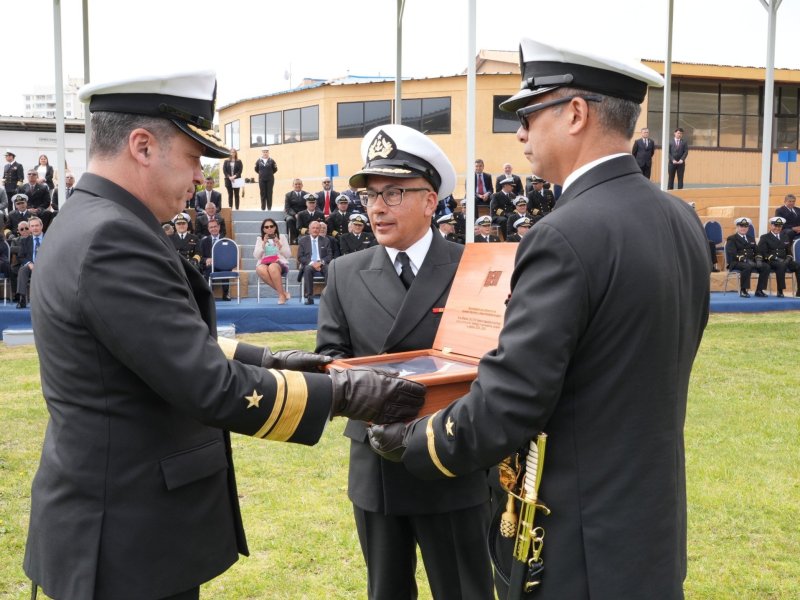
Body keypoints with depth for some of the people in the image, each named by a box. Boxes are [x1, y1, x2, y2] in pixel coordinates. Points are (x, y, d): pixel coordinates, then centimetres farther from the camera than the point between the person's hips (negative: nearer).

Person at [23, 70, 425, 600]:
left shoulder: (89, 224, 7)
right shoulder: (113, 240, -25)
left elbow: (177, 347, 15)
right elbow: (213, 390, -27)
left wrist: (267, 360, 9)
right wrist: (344, 393, -18)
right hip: (131, 539, -9)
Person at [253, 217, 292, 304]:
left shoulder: (282, 237, 15)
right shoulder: (259, 239, 18)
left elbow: (288, 255, 7)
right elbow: (256, 256, 6)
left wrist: (279, 244, -5)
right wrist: (263, 243, -3)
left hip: (280, 262, -2)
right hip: (264, 263, 2)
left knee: (272, 268, -40)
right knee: (260, 270, -38)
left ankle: (281, 294, -30)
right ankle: (283, 292, -29)